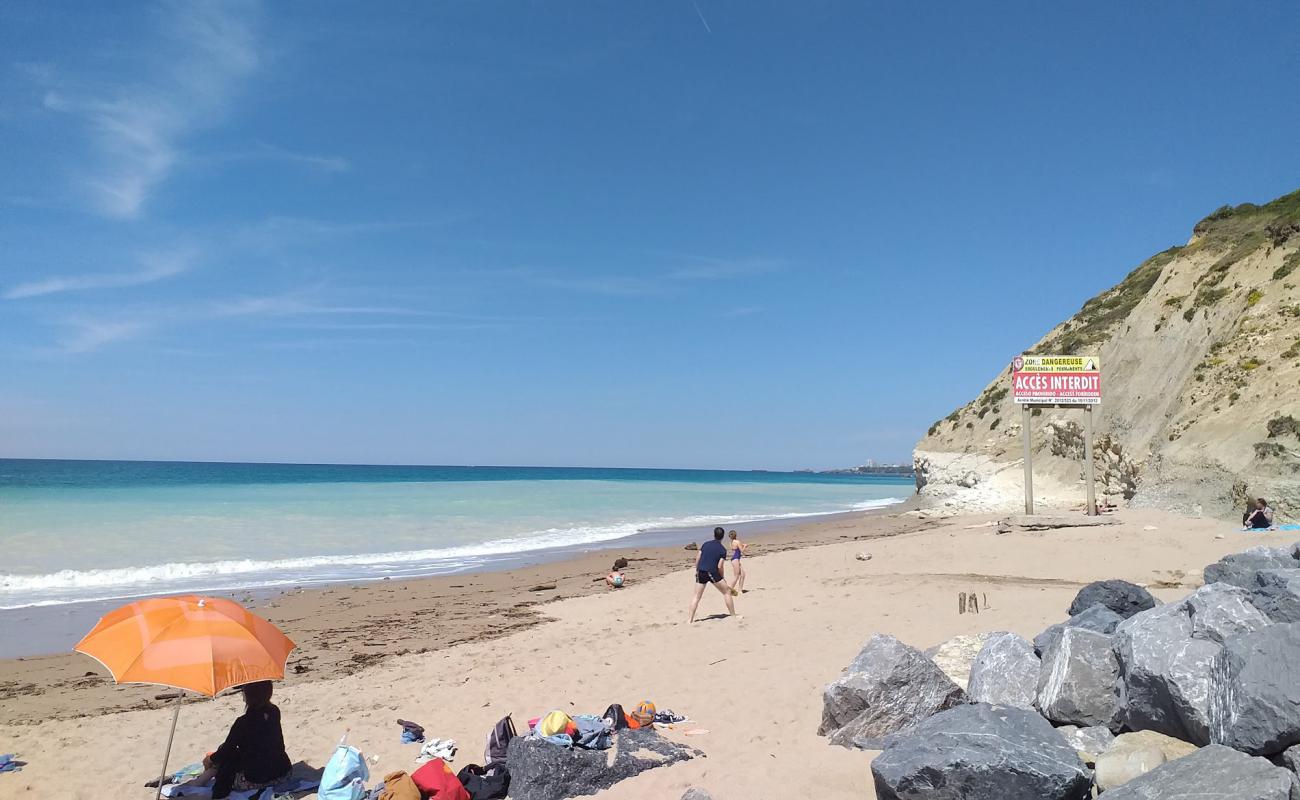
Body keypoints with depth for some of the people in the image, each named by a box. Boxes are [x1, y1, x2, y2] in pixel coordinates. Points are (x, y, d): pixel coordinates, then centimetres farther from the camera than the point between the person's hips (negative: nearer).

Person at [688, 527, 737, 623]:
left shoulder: (705, 544, 11)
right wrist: (722, 578, 8)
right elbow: (719, 566, -6)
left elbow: (698, 559, 9)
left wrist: (696, 570, 20)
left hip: (701, 572, 4)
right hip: (712, 573, -4)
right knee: (727, 592, 12)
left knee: (697, 597, 9)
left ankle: (690, 619, 3)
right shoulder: (723, 549, 0)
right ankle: (733, 615, 15)